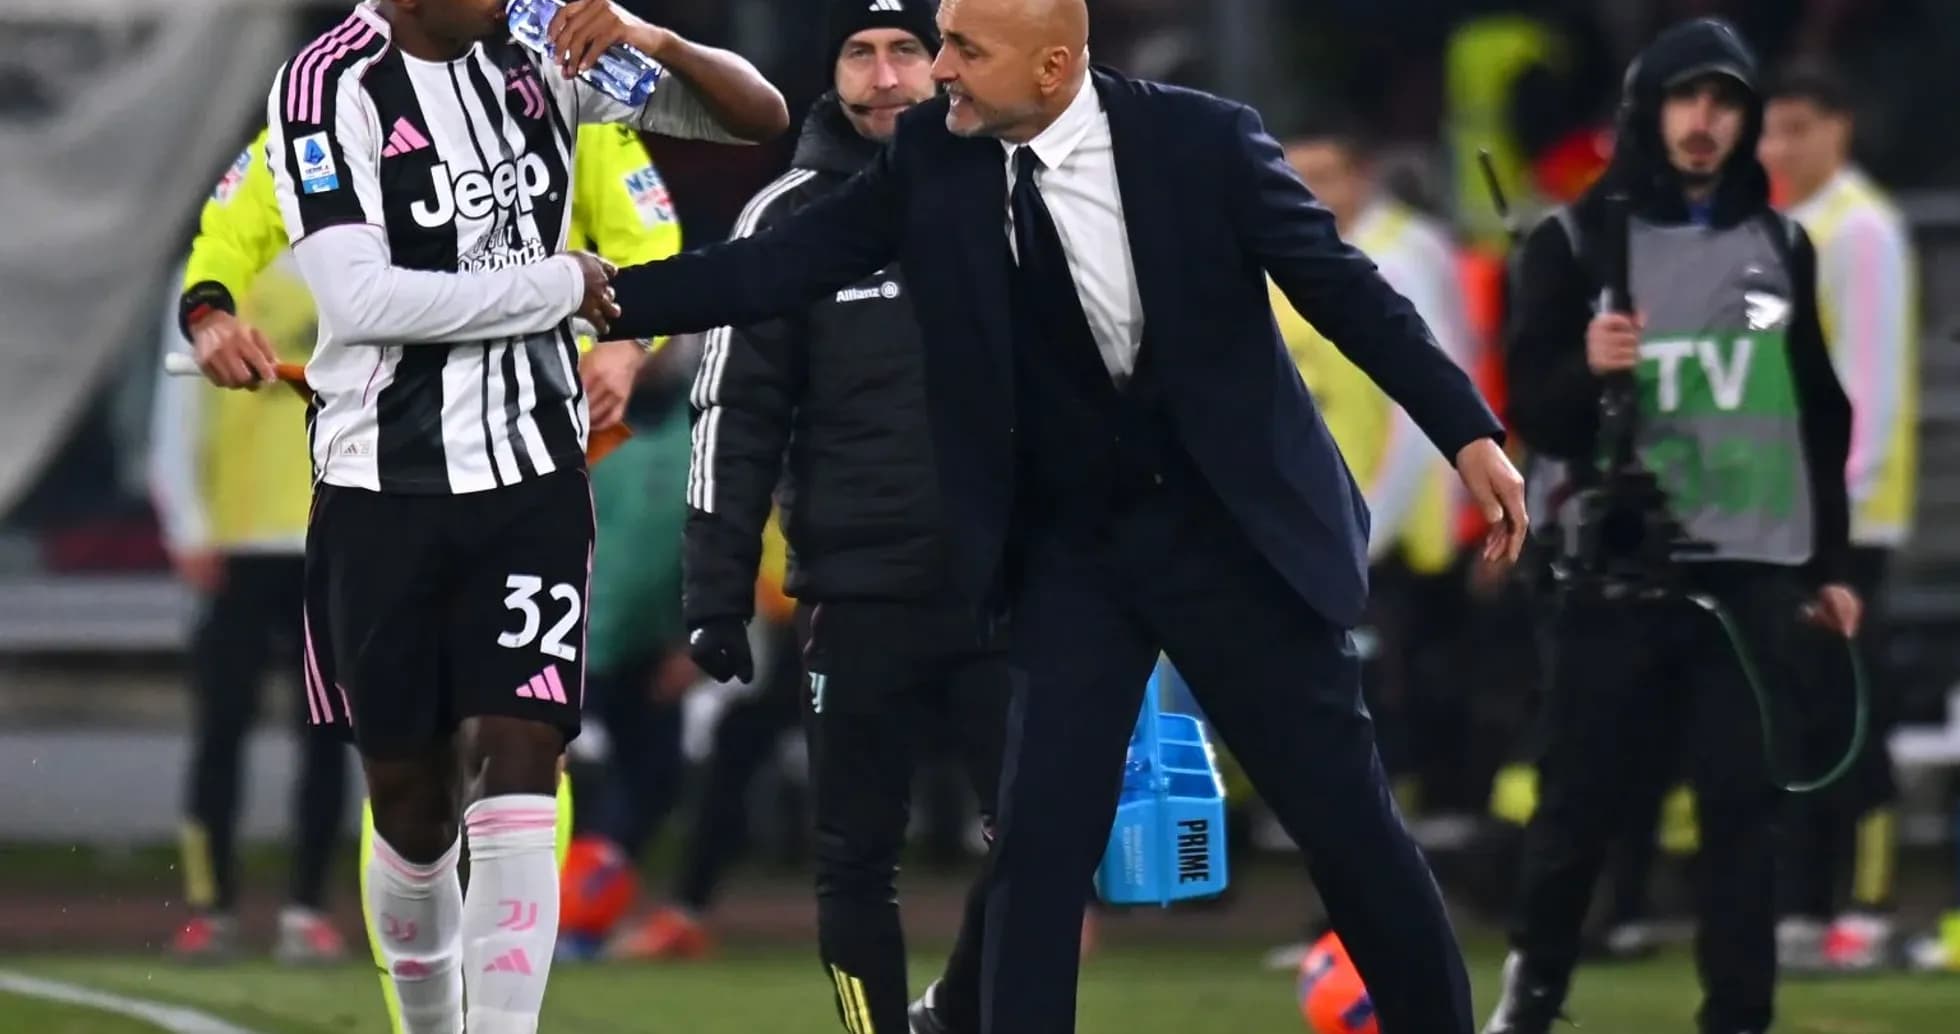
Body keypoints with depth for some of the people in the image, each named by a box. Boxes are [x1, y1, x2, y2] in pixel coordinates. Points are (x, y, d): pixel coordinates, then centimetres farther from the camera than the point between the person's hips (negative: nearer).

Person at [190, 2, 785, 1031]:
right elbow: (360, 298, -25)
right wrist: (562, 284, -17)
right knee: (412, 802, 8)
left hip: (534, 481, 2)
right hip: (385, 491, -2)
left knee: (518, 772, -10)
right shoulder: (330, 85, -14)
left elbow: (758, 114, 5)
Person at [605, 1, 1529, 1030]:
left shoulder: (1201, 138, -13)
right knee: (1041, 838, -6)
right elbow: (777, 268, -3)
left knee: (1345, 817, 3)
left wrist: (1470, 434, -10)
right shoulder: (931, 161, -5)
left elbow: (1343, 287, -7)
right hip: (1068, 553, 2)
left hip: (1236, 530, -2)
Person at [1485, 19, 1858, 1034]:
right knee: (1582, 796, 3)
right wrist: (1586, 368, -25)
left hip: (1755, 571, 2)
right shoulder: (1575, 241, 0)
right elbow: (1532, 410, -4)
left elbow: (1818, 411, 17)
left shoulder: (1782, 245, 11)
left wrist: (1828, 563, 14)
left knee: (1745, 805, -2)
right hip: (1615, 569, -2)